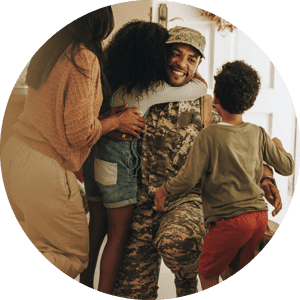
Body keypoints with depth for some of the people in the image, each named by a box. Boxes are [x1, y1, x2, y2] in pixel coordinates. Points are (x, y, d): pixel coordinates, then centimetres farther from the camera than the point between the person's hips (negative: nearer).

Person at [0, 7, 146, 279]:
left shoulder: (50, 49, 9)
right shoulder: (84, 58, -16)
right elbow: (80, 133, -17)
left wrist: (108, 115, 11)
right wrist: (117, 121, 0)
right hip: (44, 170, -8)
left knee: (29, 245, 24)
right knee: (75, 257, 7)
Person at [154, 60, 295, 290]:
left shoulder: (210, 135, -13)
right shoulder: (258, 134, 2)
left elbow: (189, 178, -13)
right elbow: (287, 167, 9)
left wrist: (163, 190, 5)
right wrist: (279, 145, 29)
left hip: (229, 219, -6)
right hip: (259, 215, 6)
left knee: (207, 274, 14)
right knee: (235, 270, 23)